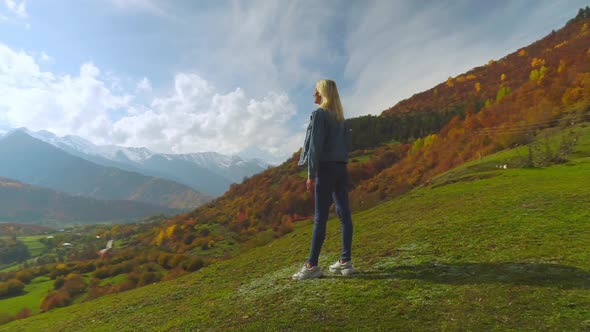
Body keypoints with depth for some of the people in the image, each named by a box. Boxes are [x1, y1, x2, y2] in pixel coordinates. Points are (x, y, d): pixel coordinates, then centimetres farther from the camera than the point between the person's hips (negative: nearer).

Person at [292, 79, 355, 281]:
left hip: (326, 168, -8)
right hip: (341, 168, 8)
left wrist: (311, 174, -12)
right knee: (344, 214, 5)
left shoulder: (319, 114, -7)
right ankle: (345, 261, 11)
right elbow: (345, 144, 17)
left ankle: (312, 266, 0)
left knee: (320, 217, -6)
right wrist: (341, 164, 18)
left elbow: (315, 146, -14)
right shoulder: (339, 117, 17)